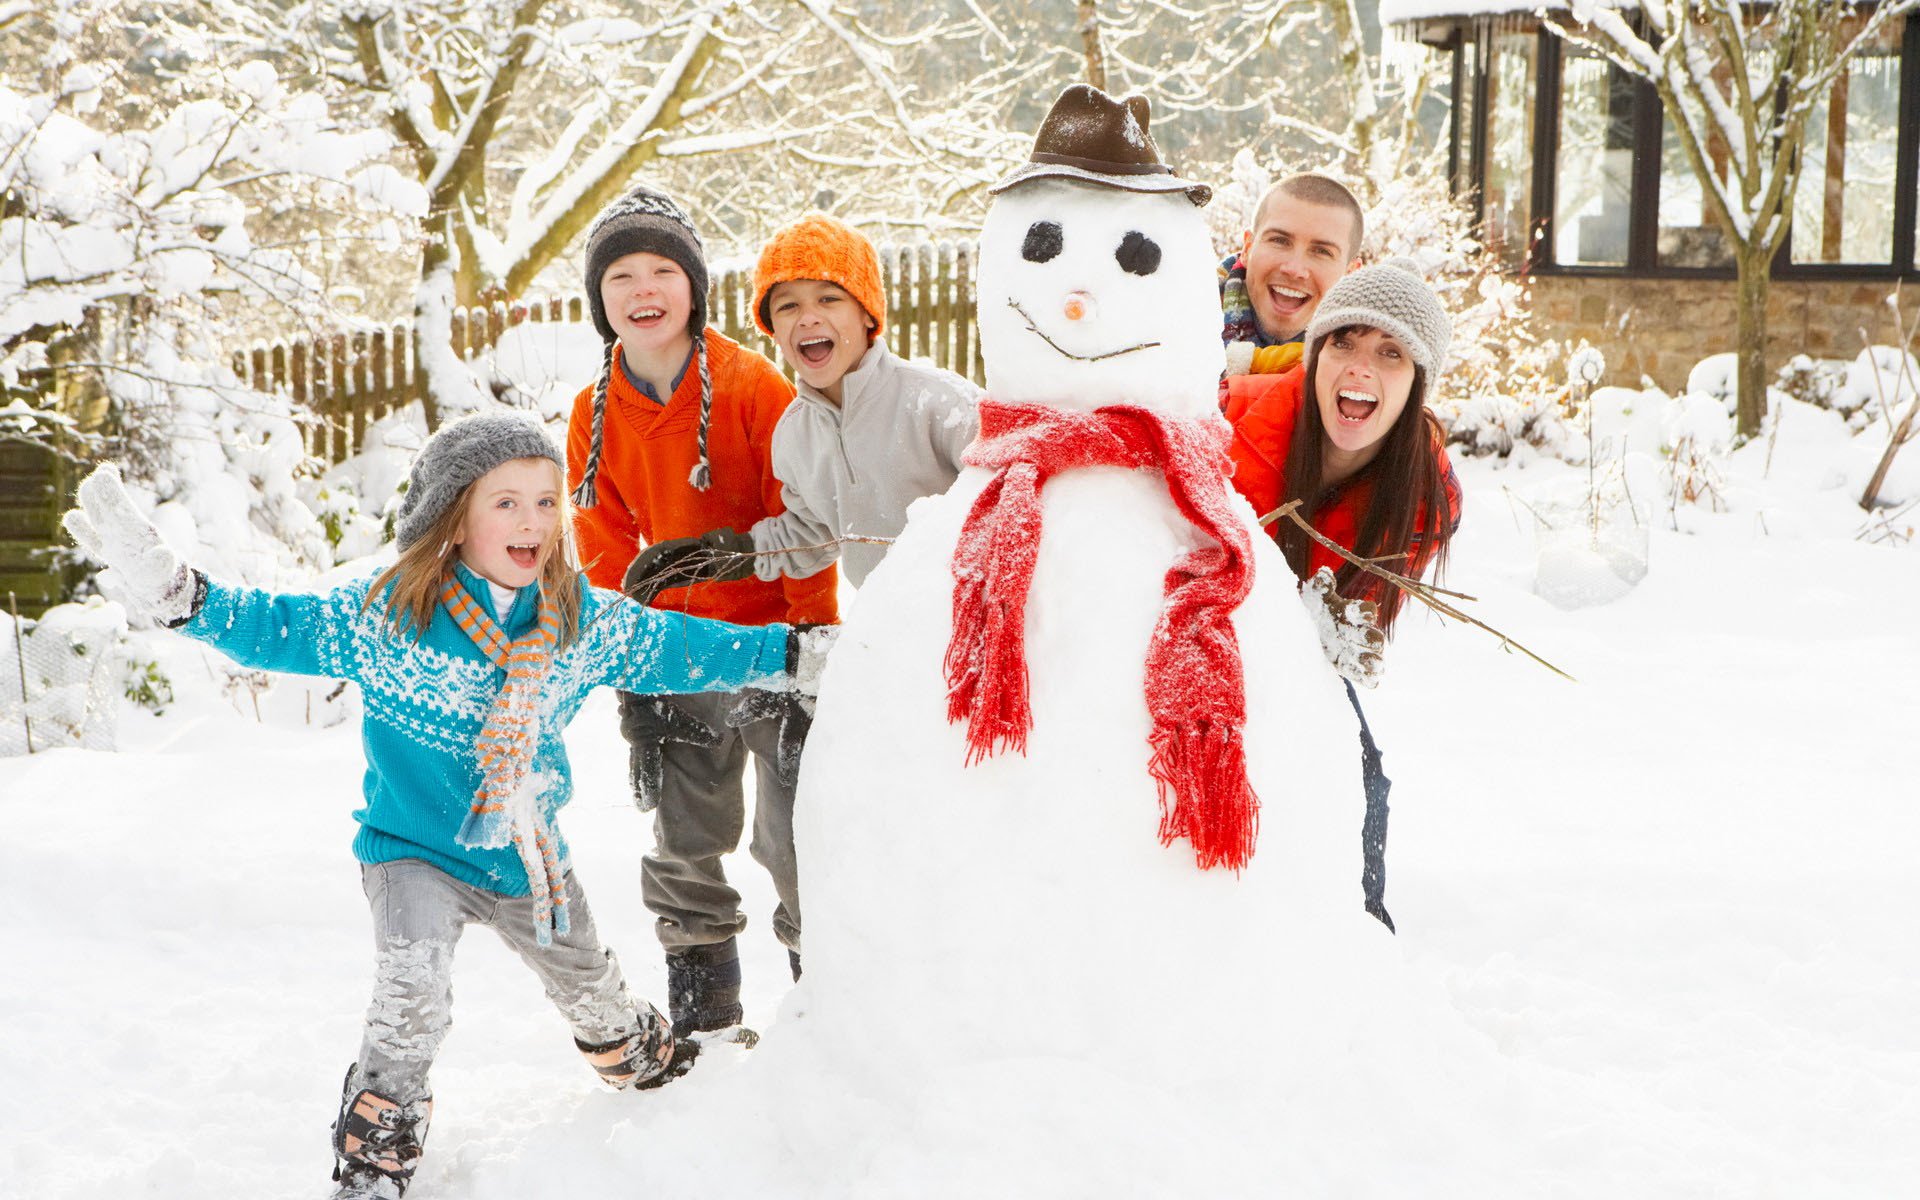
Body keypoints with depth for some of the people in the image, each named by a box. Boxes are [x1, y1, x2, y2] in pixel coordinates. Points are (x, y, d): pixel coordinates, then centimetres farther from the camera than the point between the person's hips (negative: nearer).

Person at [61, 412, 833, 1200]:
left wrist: (793, 655, 1)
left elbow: (679, 649, 1)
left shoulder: (585, 620, -10)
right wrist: (170, 589, -32)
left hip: (532, 854, 4)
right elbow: (277, 629, -18)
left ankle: (651, 1064, 54)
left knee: (592, 989, 22)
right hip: (416, 848, -4)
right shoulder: (385, 615, -20)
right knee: (412, 1000, -24)